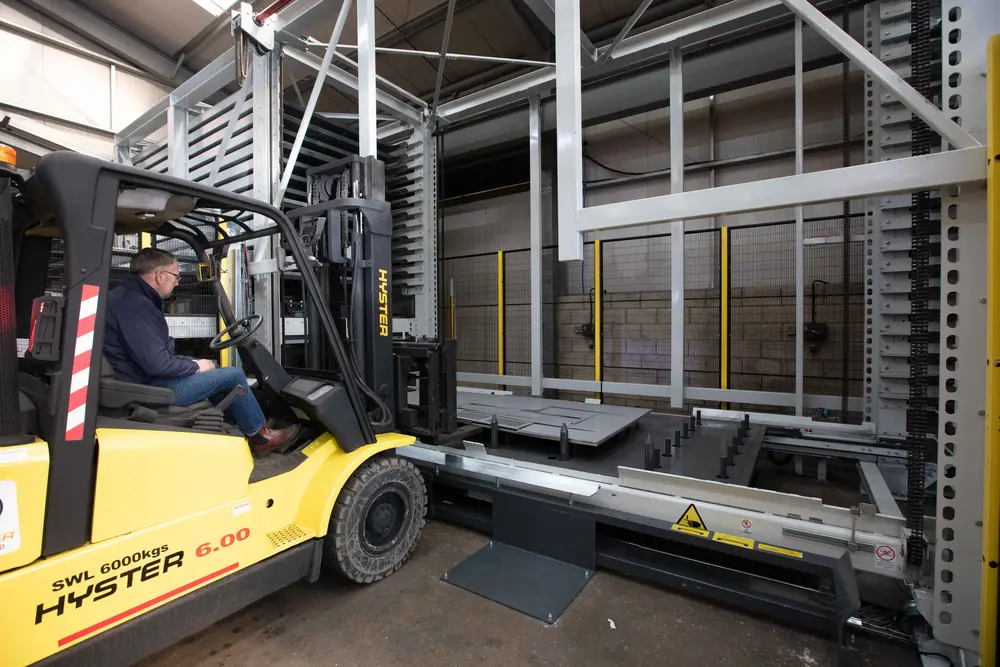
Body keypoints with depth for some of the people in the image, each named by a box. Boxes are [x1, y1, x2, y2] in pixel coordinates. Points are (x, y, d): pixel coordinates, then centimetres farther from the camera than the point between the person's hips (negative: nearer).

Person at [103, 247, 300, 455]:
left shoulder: (129, 297, 11)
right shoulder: (134, 304, -22)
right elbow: (157, 364, -27)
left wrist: (192, 361, 7)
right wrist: (195, 366, -10)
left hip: (146, 378, 11)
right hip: (150, 388, -11)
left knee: (217, 370, 19)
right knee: (234, 375, -7)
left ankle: (246, 428, 21)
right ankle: (260, 436, 9)